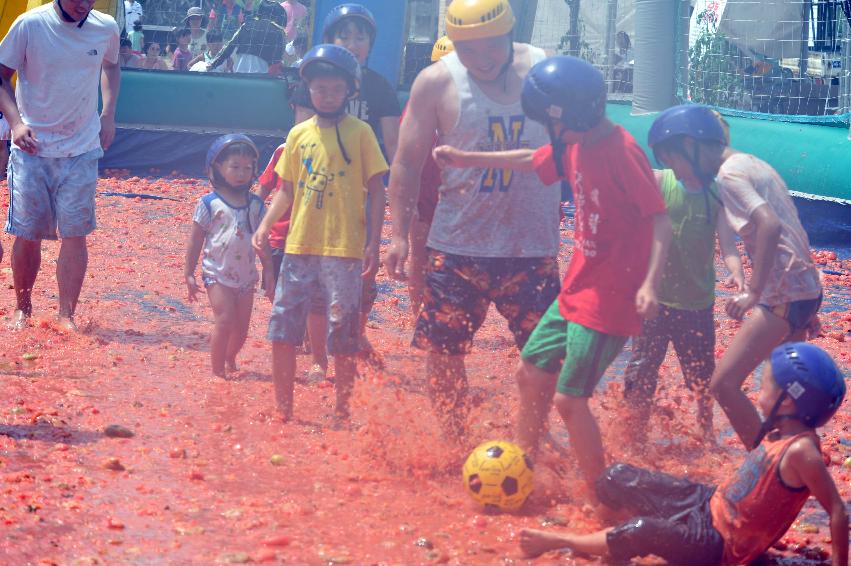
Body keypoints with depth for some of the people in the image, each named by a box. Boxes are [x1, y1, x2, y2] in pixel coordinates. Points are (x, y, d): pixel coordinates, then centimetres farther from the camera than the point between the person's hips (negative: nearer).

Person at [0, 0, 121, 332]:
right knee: (27, 233, 2)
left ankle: (67, 315, 4)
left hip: (81, 150, 2)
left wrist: (108, 114, 9)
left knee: (75, 234, -3)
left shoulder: (106, 28, -1)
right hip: (32, 146, -2)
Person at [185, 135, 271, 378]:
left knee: (241, 327, 8)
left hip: (246, 276, 4)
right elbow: (195, 240, -1)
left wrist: (269, 274, 10)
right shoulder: (210, 203, -5)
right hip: (217, 274, -4)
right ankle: (217, 370, -4)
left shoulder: (256, 205, 6)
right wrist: (189, 274, -3)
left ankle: (230, 360, 34)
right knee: (225, 320, -15)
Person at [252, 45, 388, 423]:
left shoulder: (360, 133, -2)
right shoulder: (299, 134, 8)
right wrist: (266, 224, -2)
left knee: (343, 335, 0)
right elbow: (286, 190, 14)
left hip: (344, 249, -4)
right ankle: (282, 412, 16)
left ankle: (342, 414, 12)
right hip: (300, 246, 4)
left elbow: (376, 191, -1)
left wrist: (374, 242, -7)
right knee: (282, 328, 4)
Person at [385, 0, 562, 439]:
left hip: (532, 248, 0)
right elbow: (407, 162, 0)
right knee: (442, 350, 3)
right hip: (456, 246, 0)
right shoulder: (437, 82, -6)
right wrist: (399, 235, -5)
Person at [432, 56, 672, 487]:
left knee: (569, 399, -10)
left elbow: (660, 220, -23)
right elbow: (533, 161, 25)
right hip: (575, 290, 9)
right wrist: (467, 159, 27)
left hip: (610, 299, -9)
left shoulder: (621, 153, -21)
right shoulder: (575, 146, 6)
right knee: (531, 373, 16)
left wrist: (651, 282, -34)